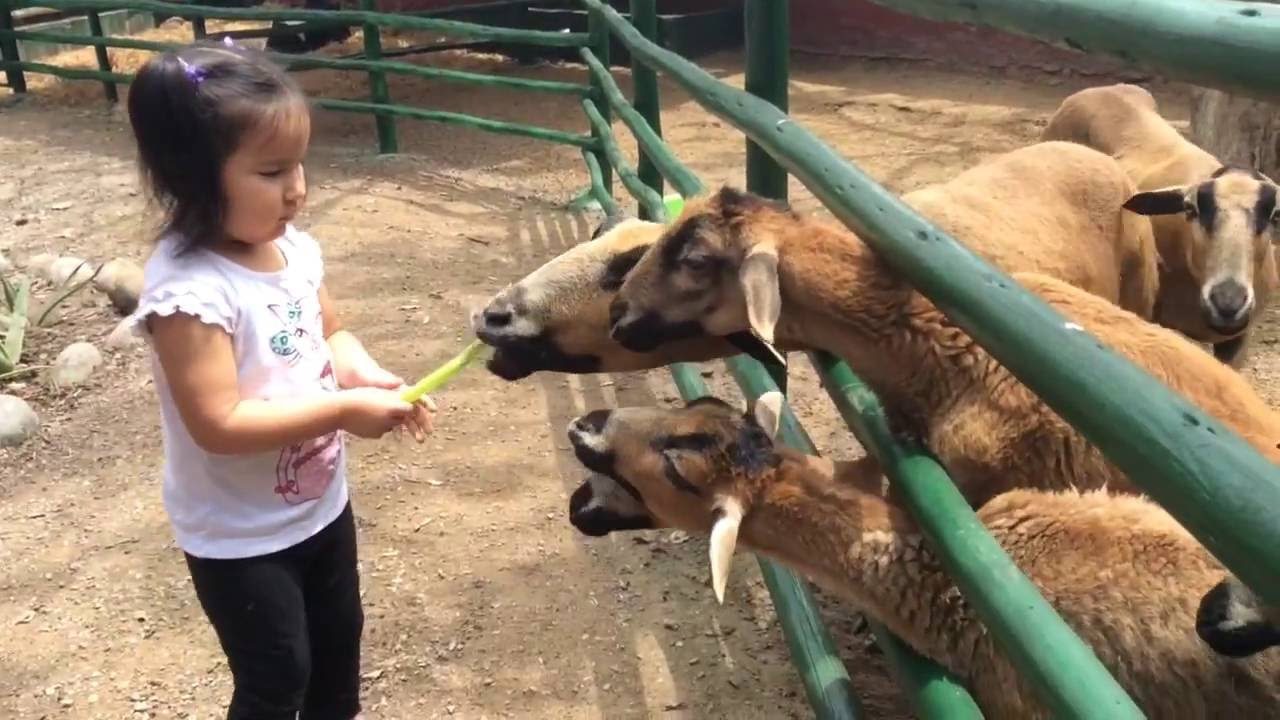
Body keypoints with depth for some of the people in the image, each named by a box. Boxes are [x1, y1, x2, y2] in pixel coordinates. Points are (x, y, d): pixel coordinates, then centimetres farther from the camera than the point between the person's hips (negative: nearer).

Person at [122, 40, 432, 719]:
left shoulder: (293, 247, -8)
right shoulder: (188, 289, -31)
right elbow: (219, 424, -32)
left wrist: (368, 376, -13)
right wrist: (343, 408, -29)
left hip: (321, 504, 7)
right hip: (241, 537, -7)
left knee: (339, 637, 28)